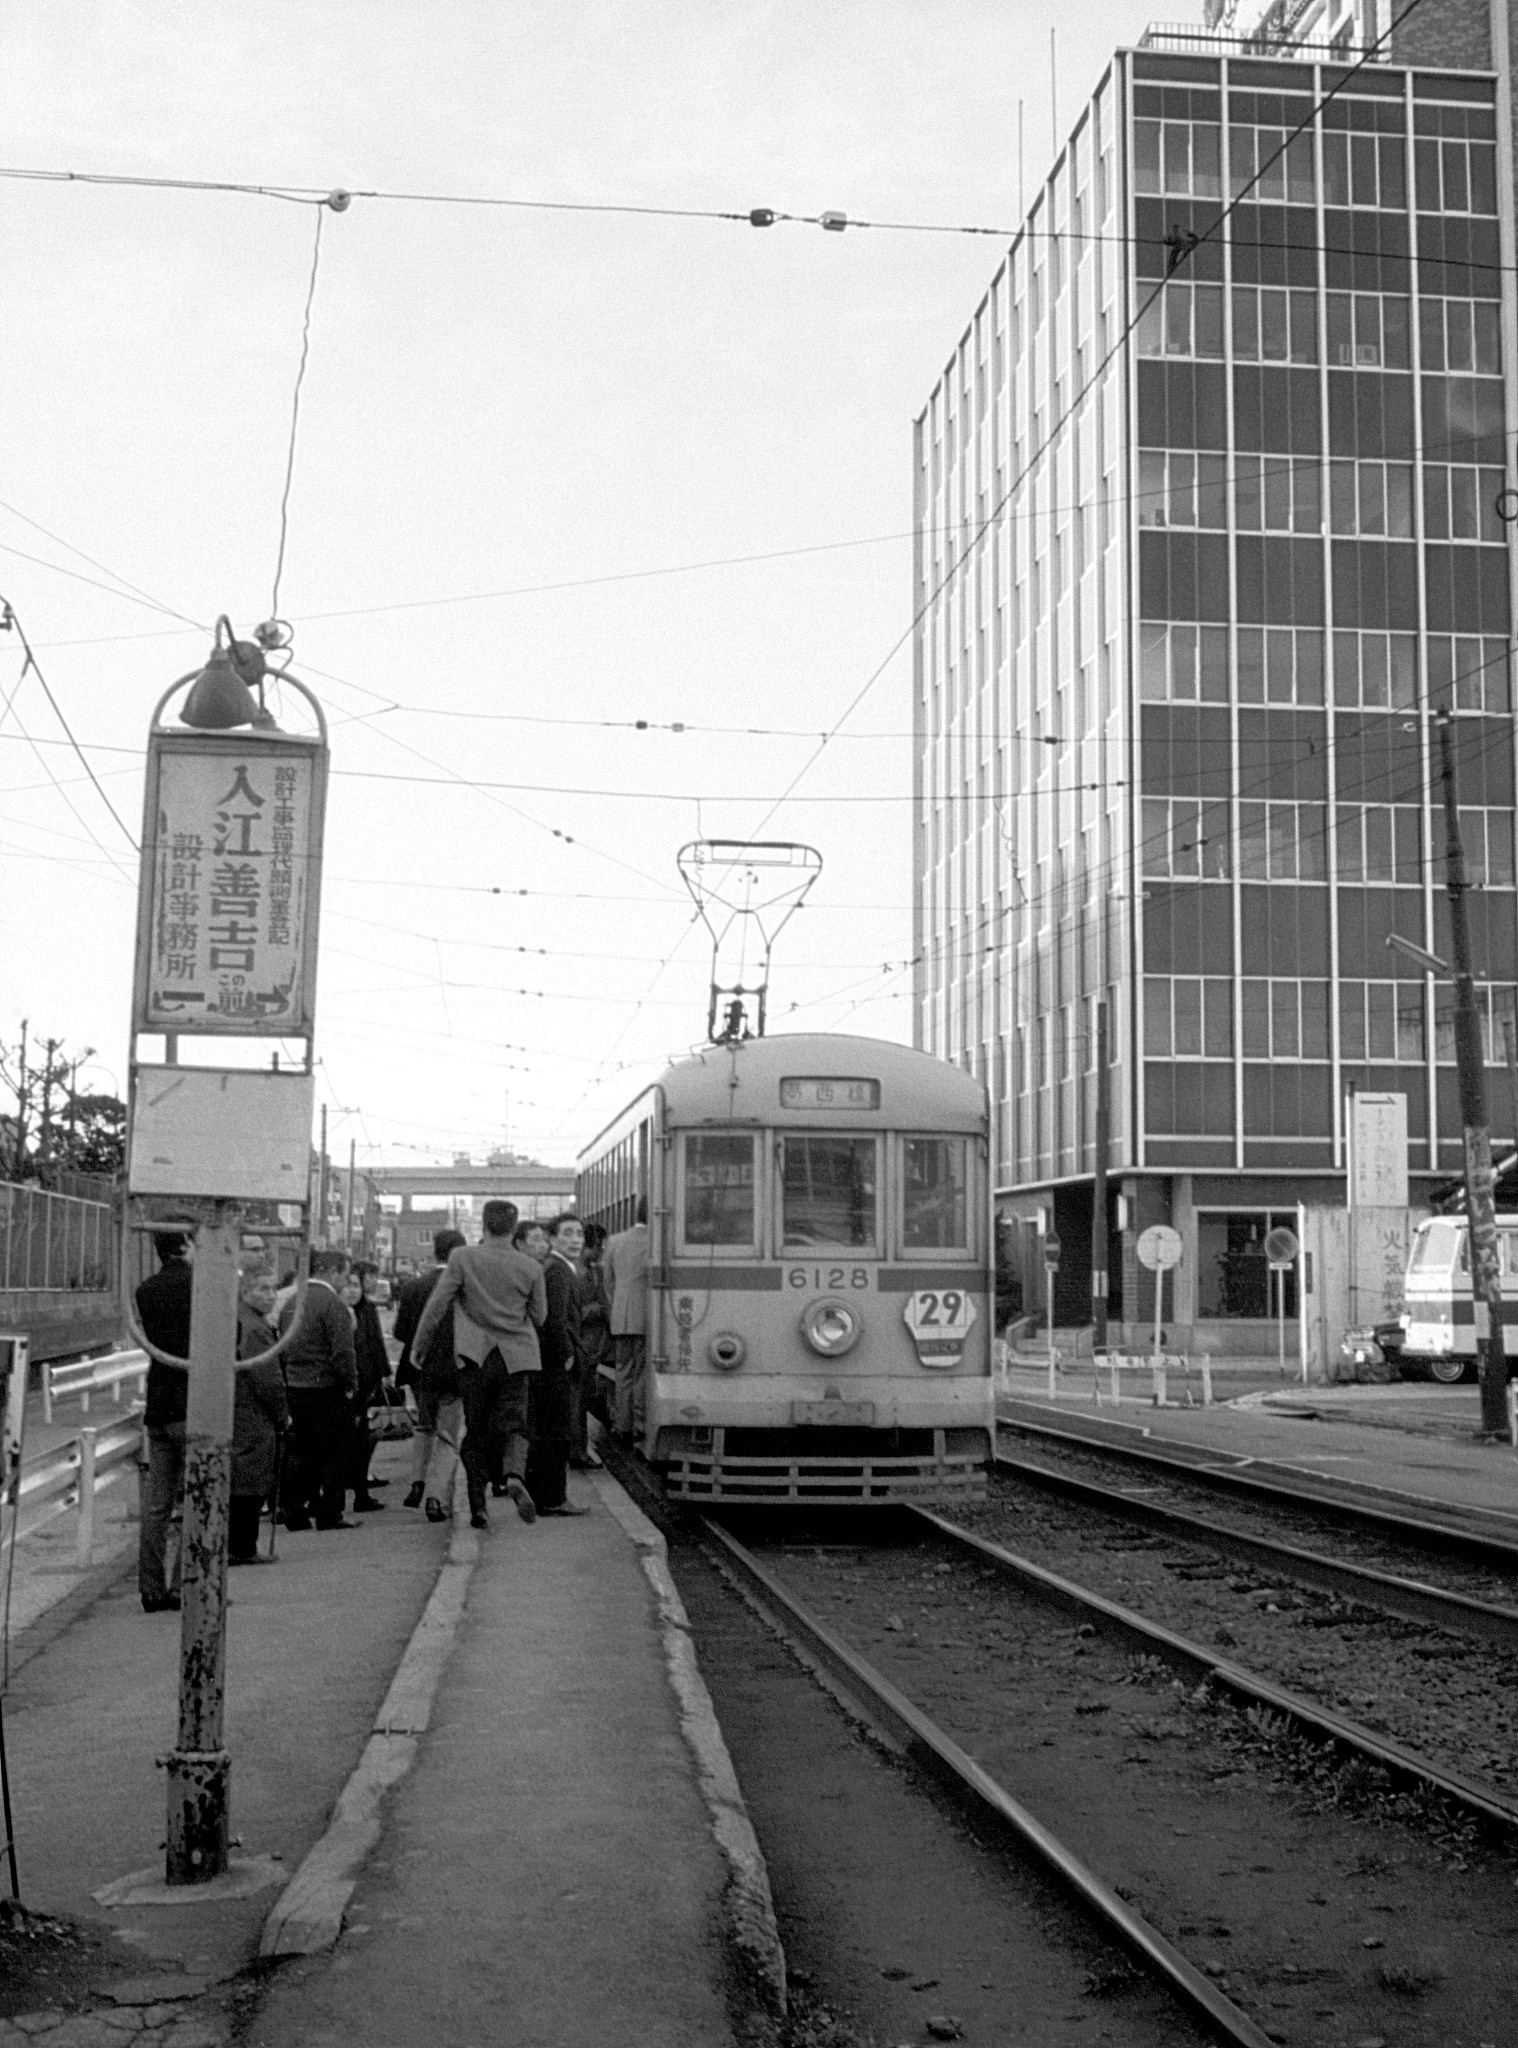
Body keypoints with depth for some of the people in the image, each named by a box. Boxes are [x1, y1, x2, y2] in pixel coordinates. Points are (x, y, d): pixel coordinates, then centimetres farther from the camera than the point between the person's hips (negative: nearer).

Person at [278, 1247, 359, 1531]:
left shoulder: (291, 1302, 10)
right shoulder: (333, 1305, -15)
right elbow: (342, 1352, -19)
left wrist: (287, 1382, 16)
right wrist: (350, 1385, -8)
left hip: (294, 1388, 7)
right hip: (327, 1389, -7)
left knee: (301, 1453, 14)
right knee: (332, 1454, 3)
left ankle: (294, 1512, 16)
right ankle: (329, 1514, 6)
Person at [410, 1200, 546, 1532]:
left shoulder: (462, 1258, -7)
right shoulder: (530, 1268, -2)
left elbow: (437, 1304, -6)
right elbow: (539, 1317, 7)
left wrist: (419, 1344, 5)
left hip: (475, 1356, 0)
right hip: (516, 1357, 0)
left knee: (476, 1434, 11)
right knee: (513, 1426, 2)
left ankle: (478, 1507, 10)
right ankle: (515, 1474, -29)